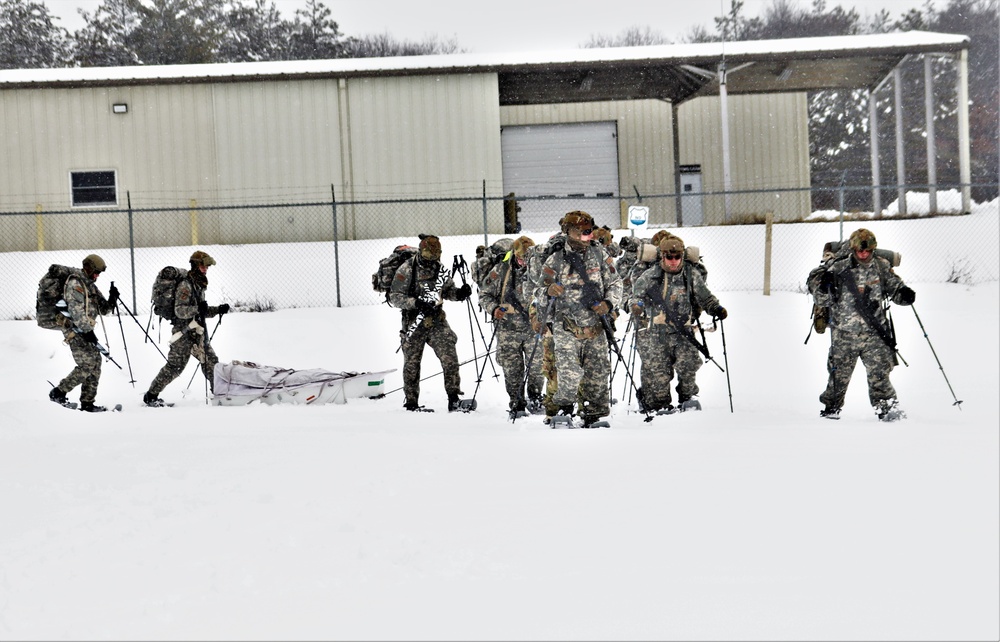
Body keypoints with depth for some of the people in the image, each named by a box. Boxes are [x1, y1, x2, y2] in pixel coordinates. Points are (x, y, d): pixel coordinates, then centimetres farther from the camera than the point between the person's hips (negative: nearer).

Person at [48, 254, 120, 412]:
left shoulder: (91, 286, 18)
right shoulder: (75, 283, -11)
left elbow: (104, 309, 17)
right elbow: (76, 310, -19)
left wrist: (113, 298, -2)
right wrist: (87, 330, -22)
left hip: (85, 330, 9)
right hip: (74, 330, -9)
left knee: (95, 363, 4)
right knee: (87, 365, -13)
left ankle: (87, 403, 7)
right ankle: (58, 393, -3)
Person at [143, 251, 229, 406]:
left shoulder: (199, 285, 16)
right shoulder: (185, 285, -13)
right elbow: (179, 310, -21)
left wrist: (218, 310, 8)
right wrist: (197, 309, -34)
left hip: (197, 333, 9)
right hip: (184, 333, -9)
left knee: (211, 361, 6)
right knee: (175, 366, -5)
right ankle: (150, 396, 5)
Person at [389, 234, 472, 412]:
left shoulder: (439, 269, 6)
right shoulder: (406, 270, -8)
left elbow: (448, 290, 18)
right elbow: (394, 298, -10)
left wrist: (460, 293, -5)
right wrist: (415, 303, -25)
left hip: (437, 321, 3)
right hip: (414, 323, -3)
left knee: (450, 357, -11)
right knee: (411, 363, 6)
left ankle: (454, 397, -5)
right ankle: (411, 402, 19)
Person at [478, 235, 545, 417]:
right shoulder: (501, 271, 0)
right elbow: (484, 294, 6)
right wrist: (493, 309, -12)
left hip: (534, 328, 1)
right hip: (508, 329, -1)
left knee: (537, 365, -2)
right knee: (512, 368, 2)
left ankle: (535, 398, 19)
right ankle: (516, 403, 13)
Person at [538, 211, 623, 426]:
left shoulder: (599, 254, 3)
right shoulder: (555, 260, -3)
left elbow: (615, 282, 11)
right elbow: (540, 295, 0)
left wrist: (609, 303, -8)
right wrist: (548, 291, -24)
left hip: (596, 329, 3)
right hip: (567, 330, -3)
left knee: (597, 376, 8)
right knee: (570, 376, -16)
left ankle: (594, 414, 26)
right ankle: (564, 406, 12)